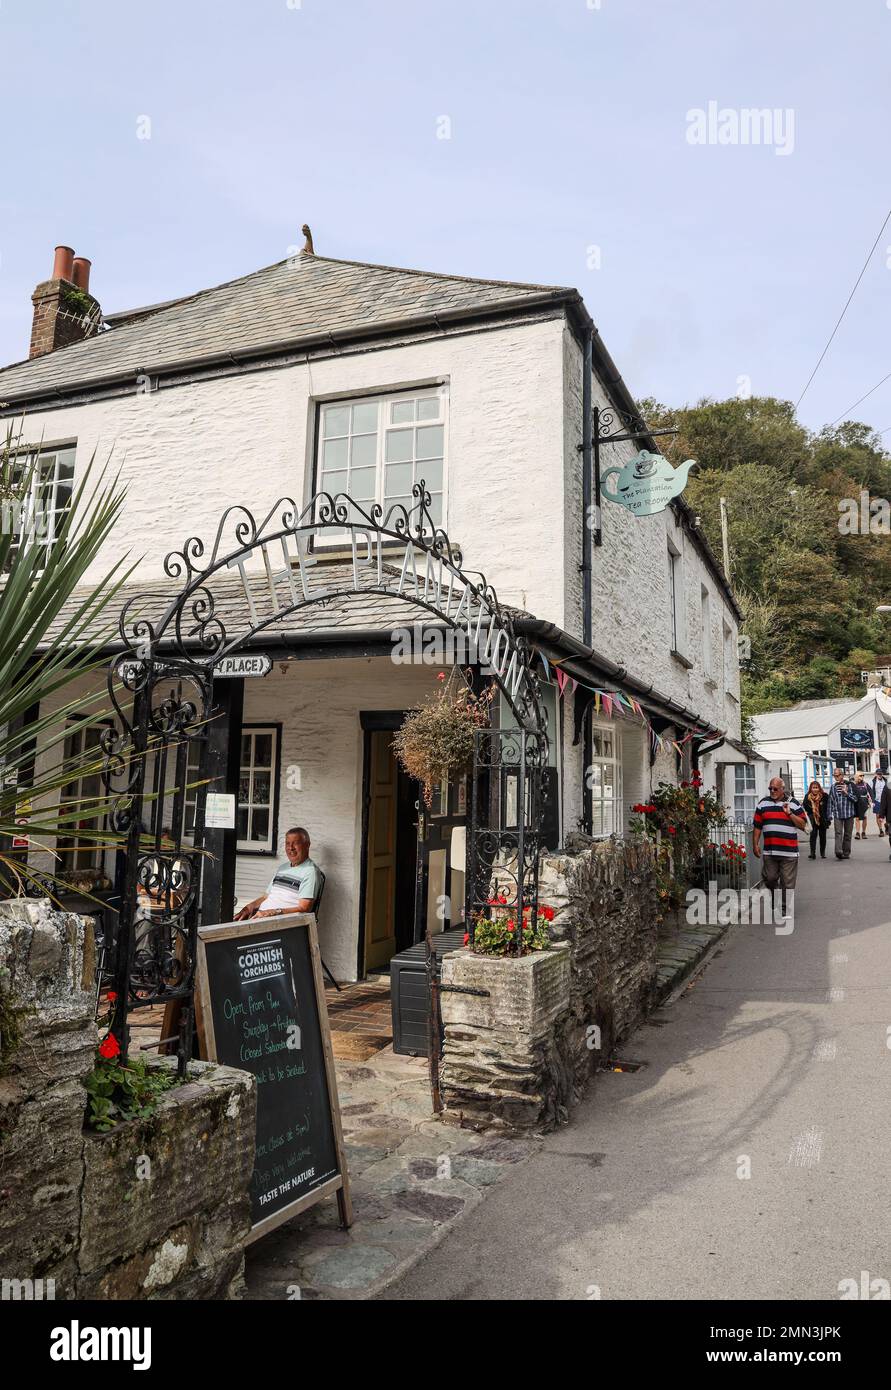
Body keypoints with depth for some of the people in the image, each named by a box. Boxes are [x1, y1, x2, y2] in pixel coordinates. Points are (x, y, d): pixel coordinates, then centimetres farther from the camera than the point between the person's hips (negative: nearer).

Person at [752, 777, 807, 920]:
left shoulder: (794, 804, 3)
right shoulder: (763, 803, 9)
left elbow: (803, 824, -1)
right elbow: (757, 826, 10)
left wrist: (789, 813, -14)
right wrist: (755, 844, 6)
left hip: (789, 851, -2)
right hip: (769, 851, 2)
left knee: (787, 883, 0)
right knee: (769, 879, 6)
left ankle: (784, 910, 9)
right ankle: (774, 903, 30)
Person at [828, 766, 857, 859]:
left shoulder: (850, 785, 1)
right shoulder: (833, 787, 9)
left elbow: (855, 799, -2)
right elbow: (830, 801, 12)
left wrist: (846, 792, -16)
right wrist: (830, 814, 8)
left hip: (849, 814, -1)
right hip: (837, 814, 1)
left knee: (847, 834, 7)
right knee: (838, 833, -14)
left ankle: (846, 853, 17)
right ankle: (838, 851, -26)